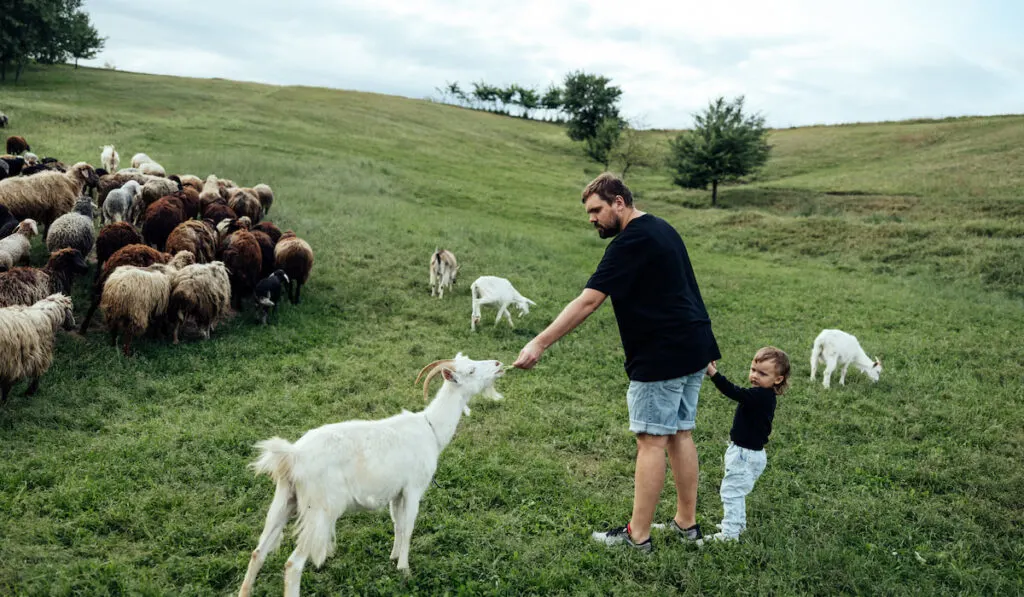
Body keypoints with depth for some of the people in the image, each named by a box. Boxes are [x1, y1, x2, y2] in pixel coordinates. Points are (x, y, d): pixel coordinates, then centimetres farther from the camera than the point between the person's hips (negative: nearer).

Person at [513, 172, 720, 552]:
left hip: (662, 356, -10)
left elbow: (587, 302, -22)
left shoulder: (630, 243, -16)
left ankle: (637, 535, 5)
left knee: (651, 440, -3)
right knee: (680, 434, 15)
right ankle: (686, 522, 23)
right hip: (694, 348, 10)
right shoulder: (662, 229, 14)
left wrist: (540, 344, -21)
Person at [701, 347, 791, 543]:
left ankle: (729, 533, 3)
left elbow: (735, 393, -39)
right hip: (744, 451, 11)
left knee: (731, 491, -4)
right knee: (736, 491, 25)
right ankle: (738, 523, 40)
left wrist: (713, 373, -45)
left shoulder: (761, 396, -26)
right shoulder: (763, 395, 6)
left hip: (746, 454, -11)